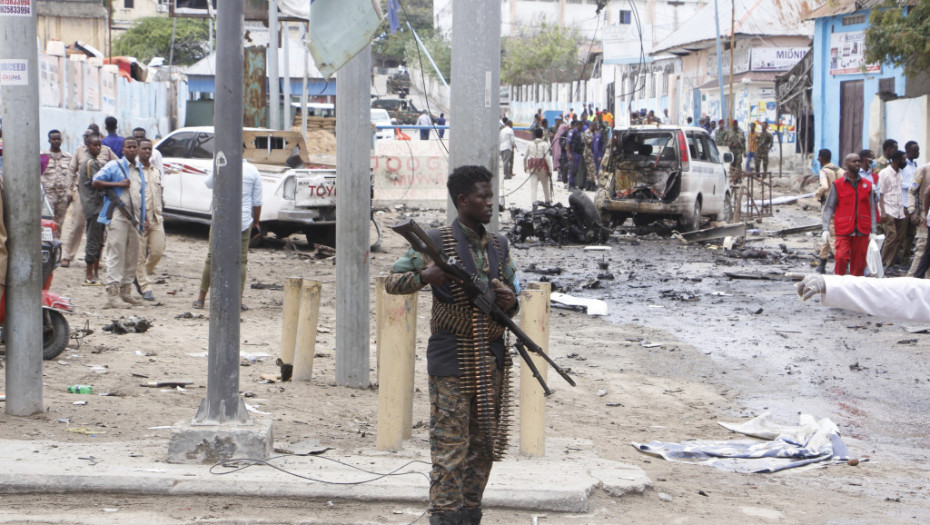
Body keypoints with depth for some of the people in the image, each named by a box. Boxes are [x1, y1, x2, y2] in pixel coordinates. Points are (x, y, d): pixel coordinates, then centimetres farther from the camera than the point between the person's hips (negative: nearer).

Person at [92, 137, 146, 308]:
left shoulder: (139, 170, 20)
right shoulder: (114, 166, 1)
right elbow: (96, 182, -4)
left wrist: (142, 218, 19)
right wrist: (118, 184, -13)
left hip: (134, 217, 7)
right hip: (118, 215, -7)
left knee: (132, 254, 9)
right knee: (116, 253, -12)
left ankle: (126, 289, 19)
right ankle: (112, 291, -15)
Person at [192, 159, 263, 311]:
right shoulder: (252, 171, -3)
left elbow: (208, 183, 13)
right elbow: (257, 201, 0)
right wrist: (256, 222, 11)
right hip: (244, 222, 1)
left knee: (211, 258, 8)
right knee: (241, 260, 8)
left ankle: (201, 298, 13)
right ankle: (238, 300, 3)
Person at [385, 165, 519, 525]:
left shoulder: (499, 246, 12)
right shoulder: (437, 242, -5)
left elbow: (512, 292, 20)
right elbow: (392, 282, -4)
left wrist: (510, 302, -4)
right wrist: (425, 276, -23)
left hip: (491, 362, 6)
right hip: (452, 363, -6)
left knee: (484, 447, 10)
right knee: (450, 448, -6)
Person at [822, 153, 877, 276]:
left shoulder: (867, 185, 11)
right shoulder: (837, 185, 3)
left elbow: (871, 209, 13)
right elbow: (829, 208, 4)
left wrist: (873, 231, 8)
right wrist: (826, 228, -6)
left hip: (862, 231, 3)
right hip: (844, 231, -3)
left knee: (859, 261, 2)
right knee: (841, 257, -16)